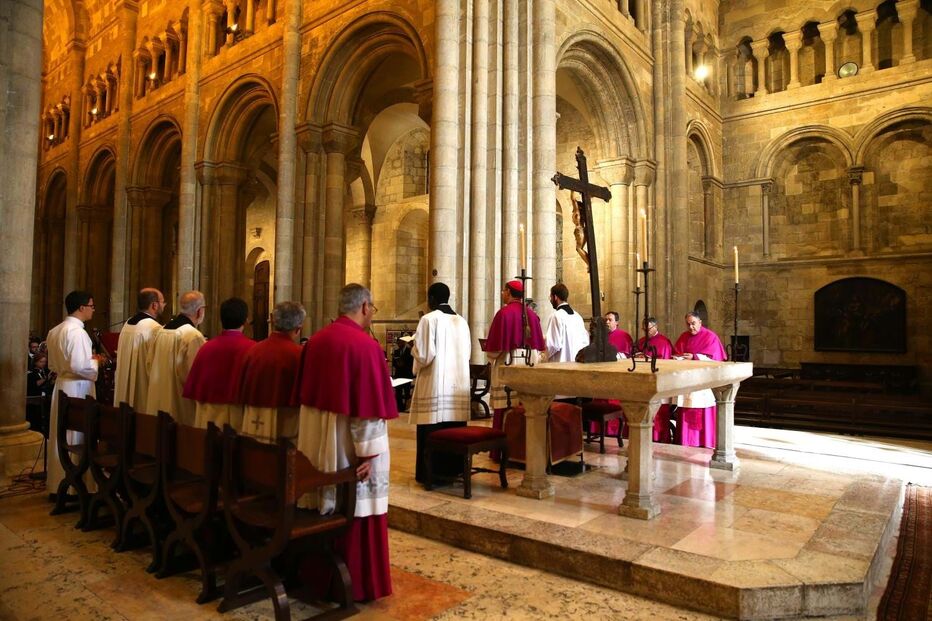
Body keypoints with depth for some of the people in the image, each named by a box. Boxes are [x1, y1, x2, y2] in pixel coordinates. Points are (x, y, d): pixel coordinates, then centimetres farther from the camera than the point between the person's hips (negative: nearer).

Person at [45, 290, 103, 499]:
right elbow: (80, 366, -25)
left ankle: (56, 484, 25)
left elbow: (53, 365, 17)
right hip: (77, 389, -9)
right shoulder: (77, 331, -18)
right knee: (75, 438, 0)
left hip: (62, 386, 9)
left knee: (60, 436, 15)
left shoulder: (55, 331, 10)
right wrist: (95, 362, -6)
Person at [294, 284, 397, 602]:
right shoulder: (365, 345, -18)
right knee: (355, 512, 6)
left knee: (323, 509, 19)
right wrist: (369, 452, -16)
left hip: (316, 444, 7)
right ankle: (358, 584, 19)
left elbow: (305, 394, 11)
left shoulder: (315, 341, 4)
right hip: (349, 446, -7)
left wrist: (314, 435, 19)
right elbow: (369, 404, -21)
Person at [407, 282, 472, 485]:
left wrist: (414, 348, 5)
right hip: (458, 385, 6)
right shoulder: (462, 321, 9)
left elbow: (424, 355, -14)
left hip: (435, 385, -6)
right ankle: (453, 469, 18)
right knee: (454, 429, 11)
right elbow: (466, 354, 13)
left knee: (432, 430, 0)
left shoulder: (429, 319, -9)